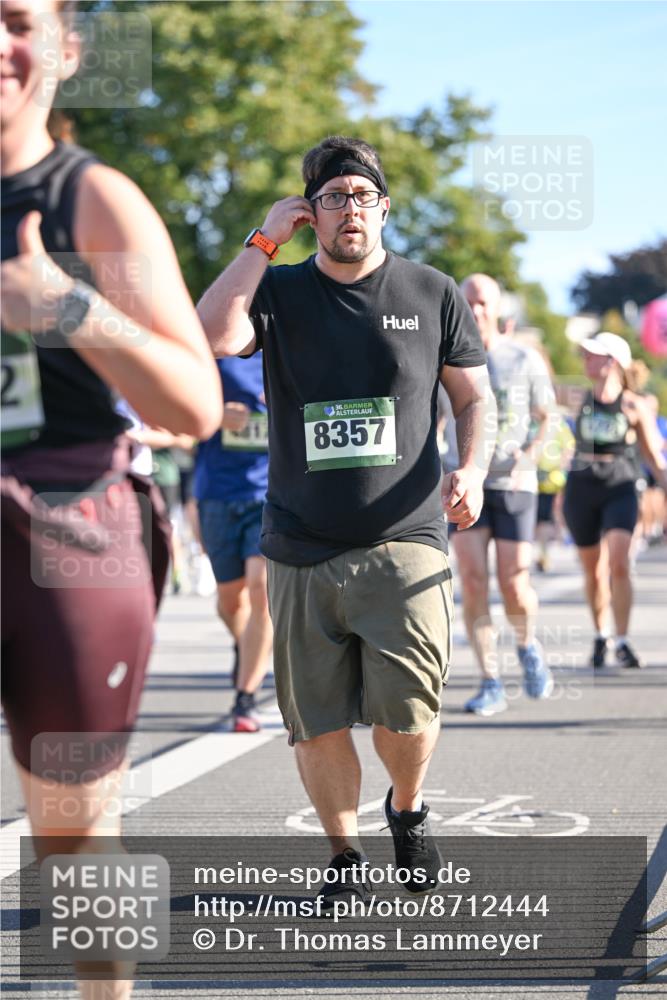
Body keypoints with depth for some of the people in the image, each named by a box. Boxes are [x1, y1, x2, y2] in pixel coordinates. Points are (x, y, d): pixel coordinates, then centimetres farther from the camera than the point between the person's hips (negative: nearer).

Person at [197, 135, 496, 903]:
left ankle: (408, 810, 22)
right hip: (301, 551, 1)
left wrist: (471, 470, -6)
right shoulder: (279, 292, 7)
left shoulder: (432, 295, 8)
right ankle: (344, 856, 22)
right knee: (317, 723, 3)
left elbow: (474, 398, 12)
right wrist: (264, 241, -7)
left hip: (404, 542, -1)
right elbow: (211, 335, -12)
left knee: (406, 713, -10)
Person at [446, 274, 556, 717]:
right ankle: (491, 684, -5)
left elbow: (545, 419, 7)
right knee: (473, 581, -11)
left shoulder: (526, 360, 0)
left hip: (514, 484, -1)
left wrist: (531, 454, -11)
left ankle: (528, 646, 29)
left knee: (514, 584, -4)